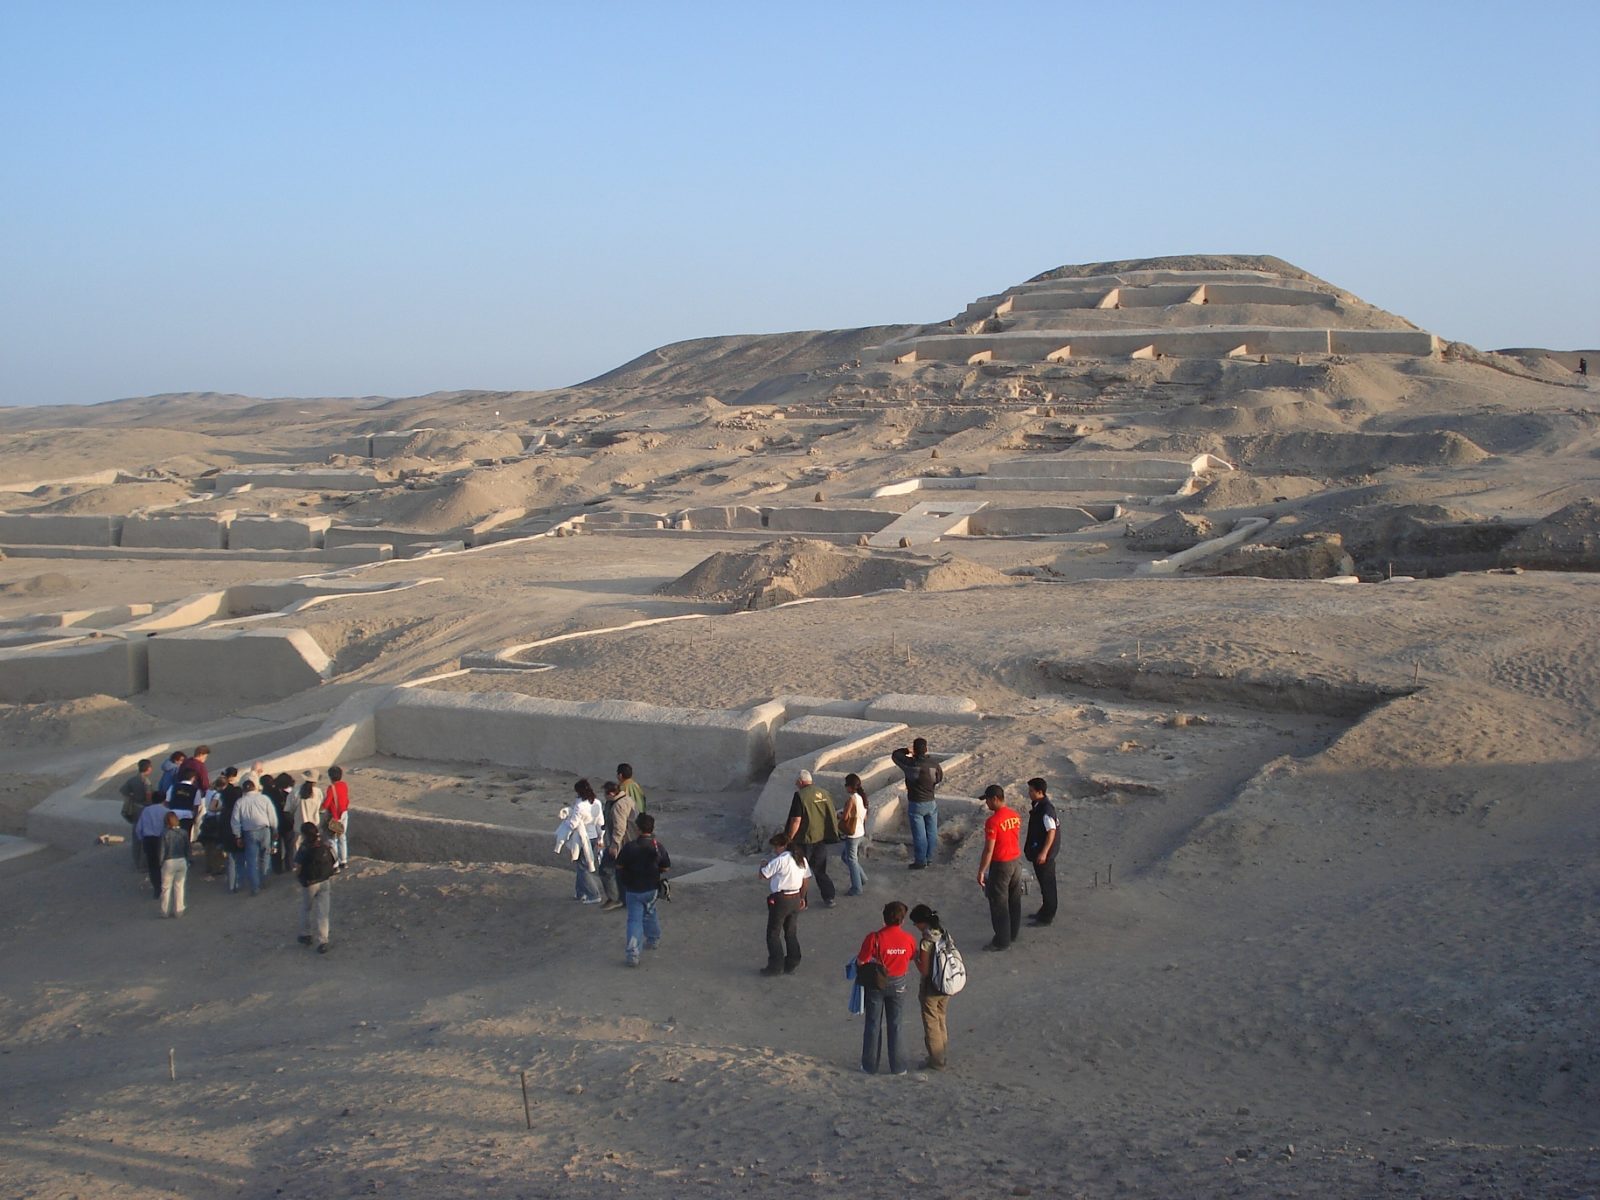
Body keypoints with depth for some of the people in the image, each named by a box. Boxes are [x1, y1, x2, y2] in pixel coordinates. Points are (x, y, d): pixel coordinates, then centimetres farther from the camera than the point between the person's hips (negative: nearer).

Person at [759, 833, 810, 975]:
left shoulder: (779, 860, -18)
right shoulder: (801, 859, 6)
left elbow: (763, 875, -14)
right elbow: (807, 879, 12)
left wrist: (764, 864, 7)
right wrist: (802, 897, 21)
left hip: (780, 899, -8)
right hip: (795, 899, 8)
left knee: (773, 934, 4)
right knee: (791, 933, 15)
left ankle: (776, 966, 6)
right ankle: (791, 965, 20)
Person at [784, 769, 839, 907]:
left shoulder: (800, 796, -16)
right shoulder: (825, 793, 4)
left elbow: (796, 820, -19)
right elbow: (833, 815, 10)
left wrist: (789, 839, -11)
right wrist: (827, 834, 22)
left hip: (805, 839, -6)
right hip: (822, 838, 6)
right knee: (820, 870, 18)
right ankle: (829, 898, 19)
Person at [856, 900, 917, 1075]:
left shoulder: (874, 938, -24)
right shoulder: (908, 939, -16)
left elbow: (861, 962, -17)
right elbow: (913, 958, 3)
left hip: (876, 983, -1)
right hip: (898, 984, 1)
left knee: (873, 1024, 13)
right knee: (895, 1026, 14)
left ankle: (870, 1065, 21)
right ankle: (897, 1066, 21)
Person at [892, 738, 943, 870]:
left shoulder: (909, 764, -18)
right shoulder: (934, 765, -12)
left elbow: (895, 754, -2)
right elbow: (940, 779, 7)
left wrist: (908, 751, 10)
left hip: (915, 804, -3)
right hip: (931, 802, 3)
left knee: (919, 834, 5)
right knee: (931, 832, 15)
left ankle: (920, 861, 12)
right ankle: (929, 858, 26)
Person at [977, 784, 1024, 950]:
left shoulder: (993, 821, -23)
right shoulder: (1015, 815, 1)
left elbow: (989, 850, -21)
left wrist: (981, 872, -13)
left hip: (1001, 865, -8)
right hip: (1016, 861, 8)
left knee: (999, 904, 3)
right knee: (1014, 900, 18)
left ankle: (1001, 941, 8)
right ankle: (1013, 933, 30)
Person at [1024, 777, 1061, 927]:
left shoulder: (1046, 809, -25)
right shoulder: (1037, 805, 6)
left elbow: (1052, 832, -27)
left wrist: (1044, 853, -28)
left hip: (1044, 853, -10)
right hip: (1038, 850, 10)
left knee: (1046, 883, 2)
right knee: (1044, 882, 20)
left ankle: (1046, 917, 11)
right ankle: (1045, 911, 33)